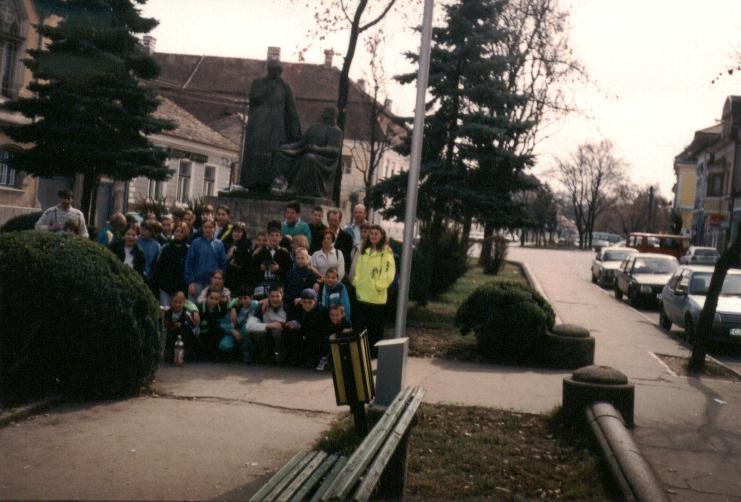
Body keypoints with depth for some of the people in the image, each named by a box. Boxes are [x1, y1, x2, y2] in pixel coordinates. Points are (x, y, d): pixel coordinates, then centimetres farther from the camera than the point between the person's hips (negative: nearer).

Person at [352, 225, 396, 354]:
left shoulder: (386, 252, -7)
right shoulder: (364, 251, 12)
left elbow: (389, 272, -14)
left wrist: (379, 286, -16)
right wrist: (357, 283, 4)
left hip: (377, 296, -6)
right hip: (362, 295, 6)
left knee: (375, 326, 5)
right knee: (359, 325, 10)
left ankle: (374, 351, 15)